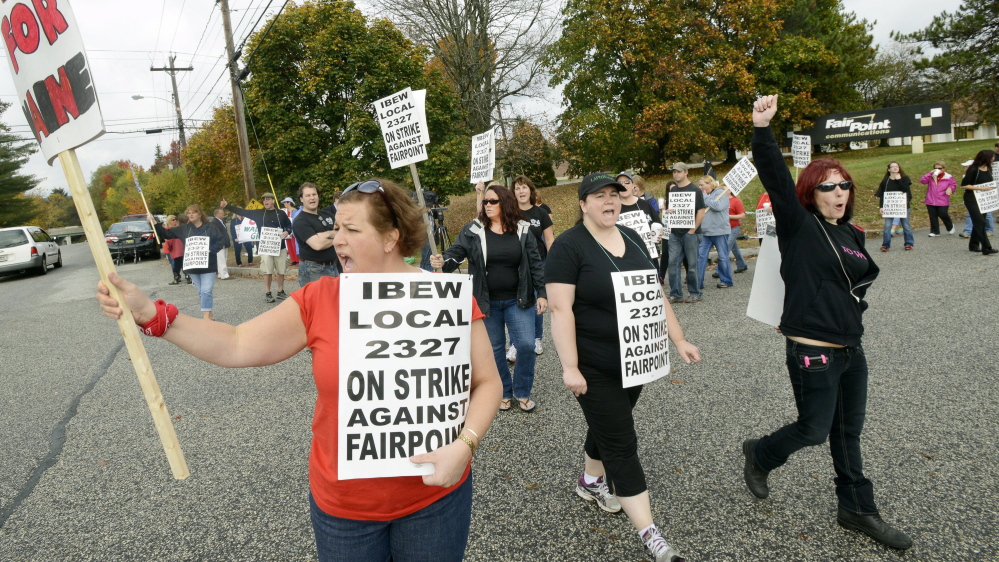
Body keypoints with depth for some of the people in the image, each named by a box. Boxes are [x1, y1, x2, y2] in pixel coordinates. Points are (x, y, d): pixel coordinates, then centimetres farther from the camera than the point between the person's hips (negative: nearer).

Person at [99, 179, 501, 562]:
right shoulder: (318, 301, -7)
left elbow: (486, 382, -7)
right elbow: (236, 346, -6)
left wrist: (464, 444, -22)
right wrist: (151, 315, -14)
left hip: (434, 497, -1)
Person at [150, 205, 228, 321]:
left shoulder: (210, 228, -3)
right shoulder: (184, 229, 8)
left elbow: (221, 240, -4)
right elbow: (166, 233, 10)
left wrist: (211, 249, -16)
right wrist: (154, 222, 0)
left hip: (208, 265, -4)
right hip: (192, 266, 4)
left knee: (206, 290, -9)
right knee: (201, 291, 10)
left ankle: (206, 316, -9)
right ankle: (209, 314, 20)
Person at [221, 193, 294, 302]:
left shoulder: (281, 213, 5)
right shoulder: (259, 213, 5)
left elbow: (289, 225, 13)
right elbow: (242, 211, 3)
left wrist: (287, 232, -8)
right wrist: (227, 206, -5)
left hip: (280, 246, 1)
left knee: (281, 271, 6)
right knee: (267, 271, -2)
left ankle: (280, 292, 19)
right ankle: (268, 293, 7)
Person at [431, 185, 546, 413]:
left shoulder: (523, 230, -1)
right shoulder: (472, 230, -3)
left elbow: (534, 263, 1)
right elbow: (456, 252, -12)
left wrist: (541, 293, -1)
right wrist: (443, 262, -35)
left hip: (518, 300, 0)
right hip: (486, 302, 0)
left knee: (526, 345, -3)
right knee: (494, 349, 11)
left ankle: (522, 392, 19)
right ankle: (504, 393, 29)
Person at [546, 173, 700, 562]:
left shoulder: (632, 239, 7)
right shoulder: (569, 246, -14)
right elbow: (560, 309, -19)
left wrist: (679, 340, 9)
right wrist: (569, 368, -23)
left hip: (634, 361, 7)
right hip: (594, 368, -7)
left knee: (609, 426, 22)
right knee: (622, 445, -2)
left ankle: (590, 481, 48)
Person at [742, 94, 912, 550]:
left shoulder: (851, 234, 11)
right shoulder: (799, 226, -10)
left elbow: (867, 273, 25)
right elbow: (775, 178, -24)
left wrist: (851, 301, 6)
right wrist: (762, 128, -34)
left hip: (851, 349, 7)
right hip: (813, 352, -7)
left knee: (849, 432, 17)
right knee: (814, 430, 2)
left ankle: (858, 509, 32)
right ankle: (759, 455, 31)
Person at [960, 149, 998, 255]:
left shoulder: (988, 169, 8)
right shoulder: (973, 170, -15)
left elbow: (989, 183, 22)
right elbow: (964, 185, -18)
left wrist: (991, 188, 3)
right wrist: (981, 188, -22)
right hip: (972, 199, -8)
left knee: (978, 222, 12)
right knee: (980, 222, -12)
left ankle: (973, 245, 22)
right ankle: (986, 248, -15)